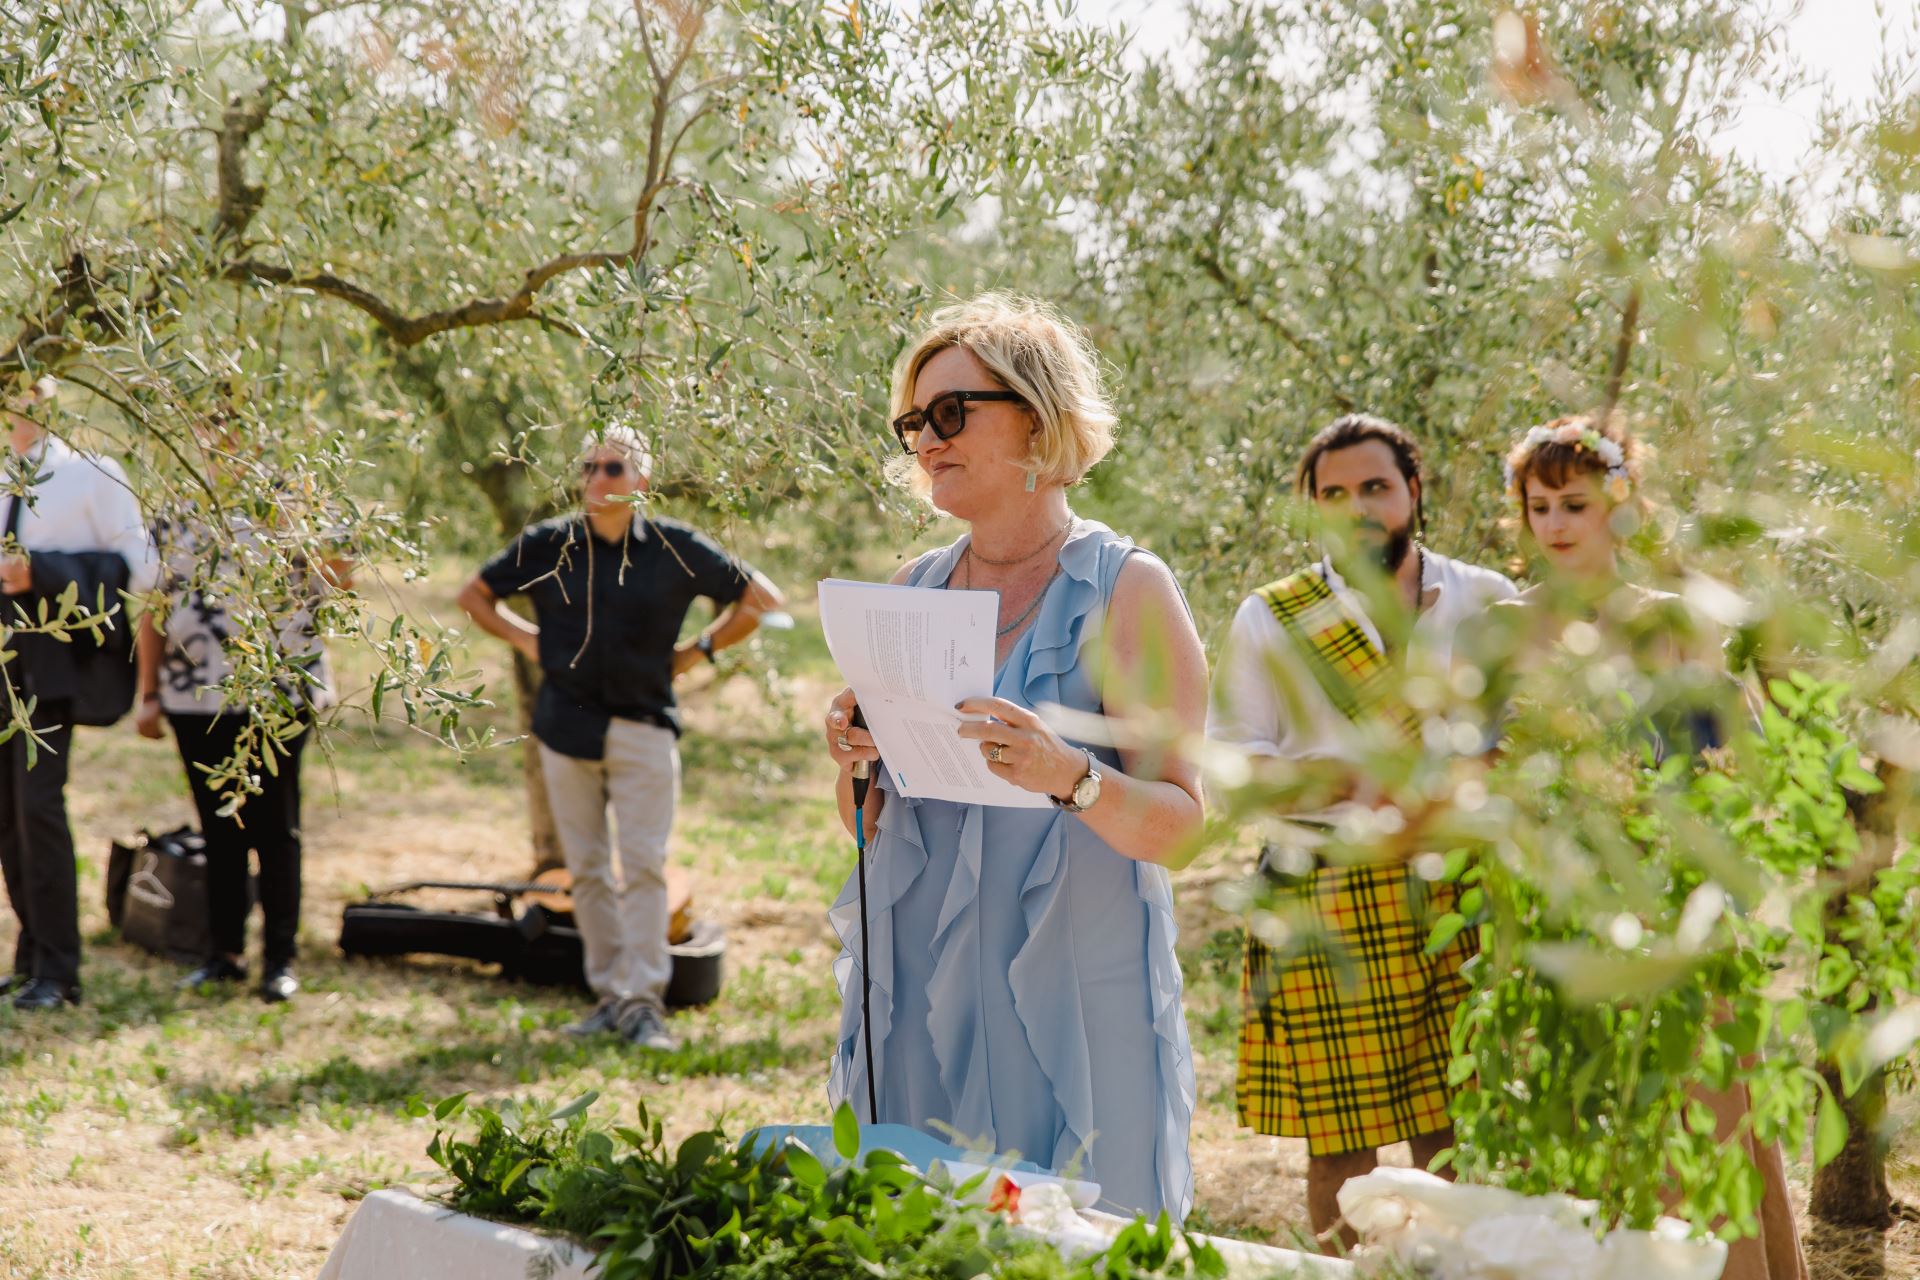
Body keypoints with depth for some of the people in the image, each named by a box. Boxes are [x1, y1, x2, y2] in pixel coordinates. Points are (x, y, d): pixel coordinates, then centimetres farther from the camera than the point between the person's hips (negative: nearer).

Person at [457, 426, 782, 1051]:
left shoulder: (676, 548, -1)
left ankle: (645, 1002, -3)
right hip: (567, 722, 2)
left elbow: (761, 599, 6)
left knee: (643, 866, -6)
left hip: (644, 725, -2)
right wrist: (526, 639, 5)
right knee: (586, 870, 6)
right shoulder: (546, 546, 3)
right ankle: (609, 994, 15)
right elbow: (474, 595, 17)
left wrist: (698, 651, 2)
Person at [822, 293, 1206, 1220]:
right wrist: (855, 765, -5)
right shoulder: (913, 590, 10)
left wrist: (1069, 777, -27)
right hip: (917, 996, 5)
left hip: (1070, 996, -4)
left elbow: (1181, 827, -10)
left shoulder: (1127, 590, -5)